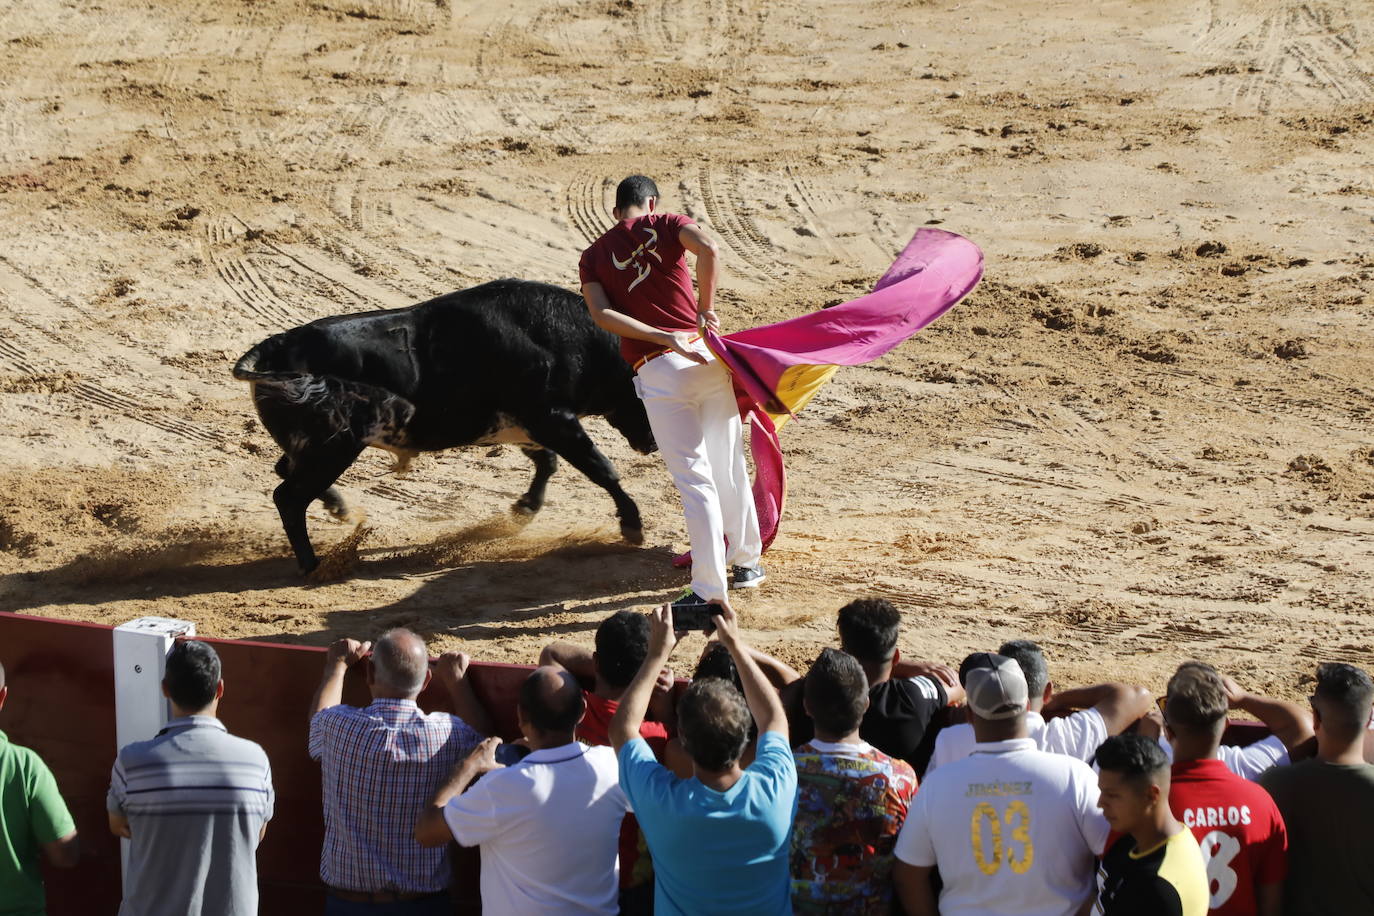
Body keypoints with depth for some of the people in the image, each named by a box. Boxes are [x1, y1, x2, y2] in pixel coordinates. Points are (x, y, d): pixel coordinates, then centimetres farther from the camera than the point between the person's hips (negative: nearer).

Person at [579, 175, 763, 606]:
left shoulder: (593, 255, 12)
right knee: (730, 466, 17)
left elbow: (601, 313, -6)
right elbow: (708, 250, -14)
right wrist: (706, 309, -4)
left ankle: (710, 588, -4)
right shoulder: (665, 225, 8)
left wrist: (665, 339, -11)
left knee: (695, 479, -1)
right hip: (707, 357, 1)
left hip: (657, 373, -1)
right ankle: (746, 562, 30)